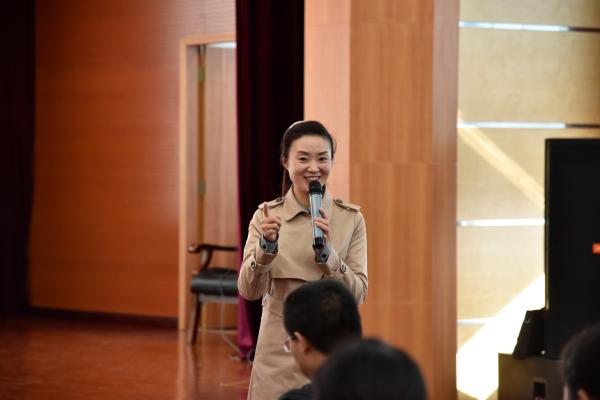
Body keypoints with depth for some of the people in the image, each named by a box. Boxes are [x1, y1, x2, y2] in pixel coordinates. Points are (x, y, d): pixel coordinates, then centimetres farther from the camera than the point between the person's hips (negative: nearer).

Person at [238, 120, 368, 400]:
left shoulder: (351, 219, -1)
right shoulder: (266, 216, -1)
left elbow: (358, 294, -7)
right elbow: (248, 291, -8)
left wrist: (327, 253, -21)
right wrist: (266, 246, -23)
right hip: (280, 354, 0)